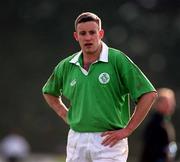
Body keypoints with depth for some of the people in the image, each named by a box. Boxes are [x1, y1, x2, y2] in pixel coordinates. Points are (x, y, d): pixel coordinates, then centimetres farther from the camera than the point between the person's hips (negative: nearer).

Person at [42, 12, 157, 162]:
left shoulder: (117, 60, -6)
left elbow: (149, 94, -10)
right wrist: (65, 114, 13)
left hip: (109, 142, -5)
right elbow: (49, 92, 30)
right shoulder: (66, 66, 9)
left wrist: (127, 130, -10)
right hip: (76, 140, 5)